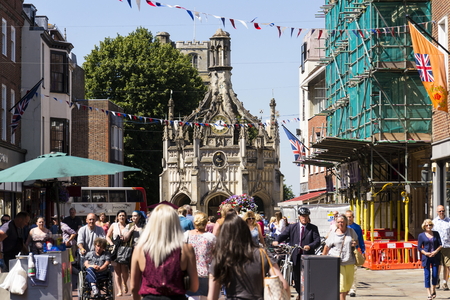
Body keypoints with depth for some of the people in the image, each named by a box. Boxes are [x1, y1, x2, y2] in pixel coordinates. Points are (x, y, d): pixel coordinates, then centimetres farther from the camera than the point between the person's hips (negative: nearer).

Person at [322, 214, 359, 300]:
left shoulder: (351, 231, 7)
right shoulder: (333, 233, 1)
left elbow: (356, 241, 22)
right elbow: (327, 247, 8)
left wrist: (355, 243, -3)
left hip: (349, 262, 4)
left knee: (348, 285, 9)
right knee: (341, 284, -13)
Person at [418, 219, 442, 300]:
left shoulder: (436, 234, 7)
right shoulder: (421, 235, 2)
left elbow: (440, 245, 6)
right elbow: (419, 248, 2)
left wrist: (435, 251, -10)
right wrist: (426, 253, -13)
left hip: (436, 257, 2)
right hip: (426, 257, -2)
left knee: (435, 274, 2)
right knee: (427, 275, -4)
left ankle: (433, 291, 26)